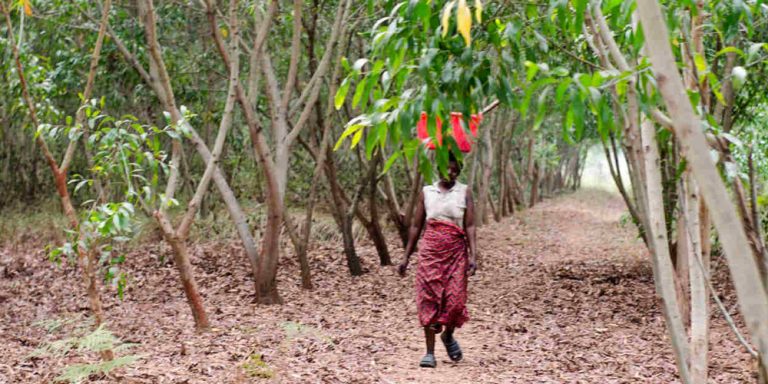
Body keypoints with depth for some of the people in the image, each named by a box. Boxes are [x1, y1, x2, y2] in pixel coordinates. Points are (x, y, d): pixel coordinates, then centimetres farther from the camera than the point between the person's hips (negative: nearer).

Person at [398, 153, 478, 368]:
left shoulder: (464, 192, 5)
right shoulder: (427, 192, 9)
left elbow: (470, 226, -2)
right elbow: (416, 226, 12)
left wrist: (473, 256, -13)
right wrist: (406, 258, 10)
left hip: (456, 252, -1)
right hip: (431, 251, 1)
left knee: (455, 299, -5)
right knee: (429, 299, -4)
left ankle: (448, 335, 26)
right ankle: (430, 352, 1)